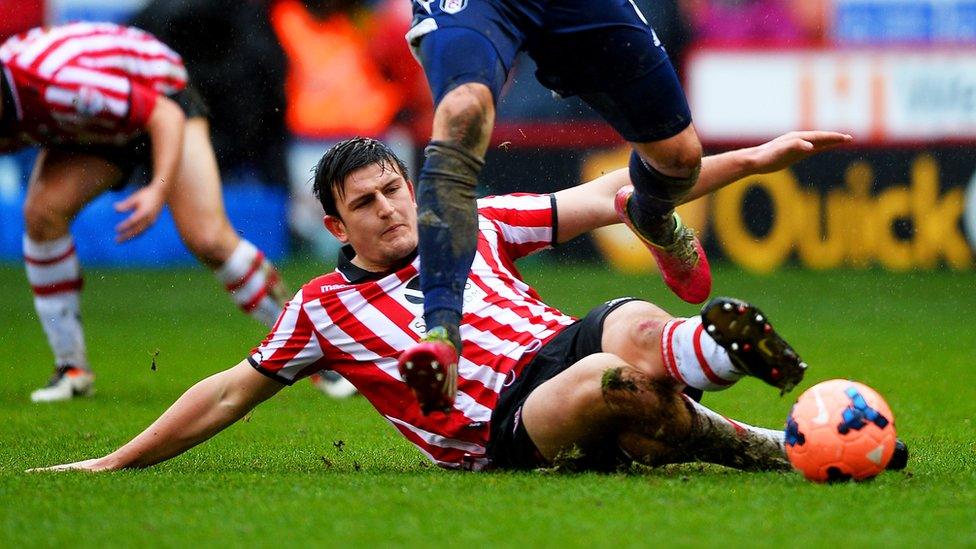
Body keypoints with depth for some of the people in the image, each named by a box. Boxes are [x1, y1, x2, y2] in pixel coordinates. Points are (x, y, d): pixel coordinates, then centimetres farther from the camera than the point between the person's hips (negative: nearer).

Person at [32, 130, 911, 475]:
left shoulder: (472, 225, 20)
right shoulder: (323, 309, 15)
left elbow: (611, 198, 18)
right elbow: (227, 396, 22)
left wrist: (753, 159, 13)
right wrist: (110, 465, 20)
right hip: (500, 428, -3)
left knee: (636, 329, -36)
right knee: (606, 381, -38)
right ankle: (767, 450, -32)